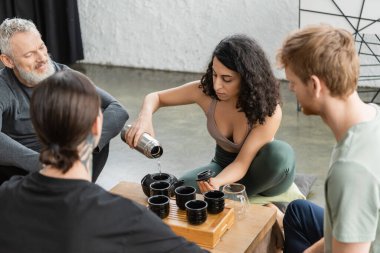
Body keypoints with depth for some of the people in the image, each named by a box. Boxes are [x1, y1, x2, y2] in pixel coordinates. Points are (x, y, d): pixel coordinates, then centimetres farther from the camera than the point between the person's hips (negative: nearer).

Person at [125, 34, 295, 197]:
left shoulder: (269, 110, -29)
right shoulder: (205, 91, -20)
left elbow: (243, 163, -29)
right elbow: (155, 97, -7)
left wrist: (216, 183, -50)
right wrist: (144, 117, -31)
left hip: (259, 171, -1)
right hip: (225, 167, 2)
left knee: (280, 152, -37)